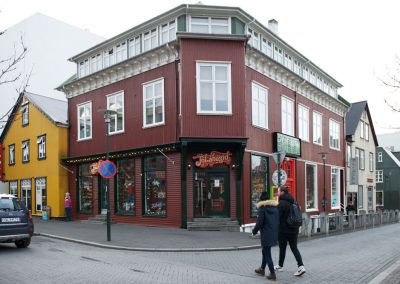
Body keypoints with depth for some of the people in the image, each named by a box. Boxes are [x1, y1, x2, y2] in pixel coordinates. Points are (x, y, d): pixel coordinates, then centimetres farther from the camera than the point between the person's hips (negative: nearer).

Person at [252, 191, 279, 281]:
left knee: (267, 254, 1)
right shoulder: (275, 207, 8)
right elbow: (278, 220, 10)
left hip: (266, 234, -8)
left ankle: (272, 274, 4)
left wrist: (254, 231, -1)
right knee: (265, 251, 22)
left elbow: (259, 222, -15)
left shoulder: (262, 207, -12)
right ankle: (262, 269, 35)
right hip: (274, 234, 8)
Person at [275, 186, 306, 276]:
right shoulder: (293, 202, 8)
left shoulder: (281, 203, -17)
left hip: (284, 230, -7)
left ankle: (280, 266, 23)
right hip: (294, 230, 7)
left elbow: (278, 217, -17)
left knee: (282, 248, 8)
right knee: (294, 248, 10)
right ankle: (301, 266, -3)